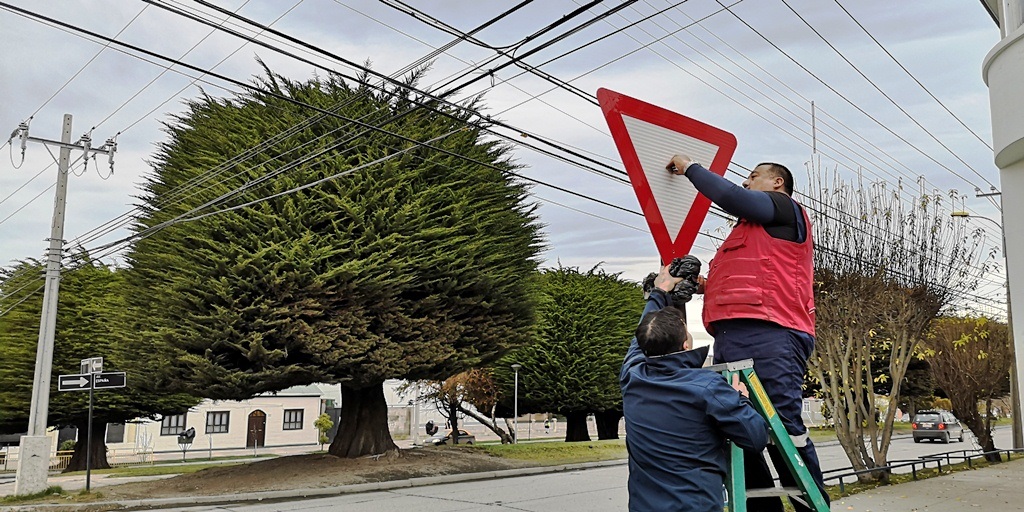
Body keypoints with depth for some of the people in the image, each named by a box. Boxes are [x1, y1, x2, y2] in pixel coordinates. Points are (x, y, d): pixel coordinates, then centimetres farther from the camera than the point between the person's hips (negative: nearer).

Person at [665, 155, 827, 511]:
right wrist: (708, 286, 17)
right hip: (732, 337, 9)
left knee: (784, 429, -13)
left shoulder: (785, 207, 11)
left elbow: (731, 197, -6)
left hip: (767, 335, -9)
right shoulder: (754, 228, 35)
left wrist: (690, 167, 5)